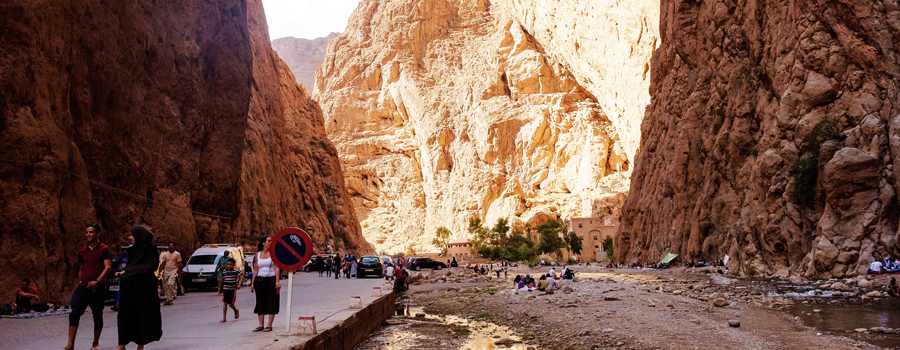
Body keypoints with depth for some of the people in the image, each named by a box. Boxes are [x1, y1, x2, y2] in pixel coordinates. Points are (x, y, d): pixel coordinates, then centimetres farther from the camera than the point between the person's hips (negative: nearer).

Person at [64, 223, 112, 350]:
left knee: (98, 316, 4)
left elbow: (107, 267, -13)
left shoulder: (104, 249, -3)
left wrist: (97, 281, -26)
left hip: (97, 288, -4)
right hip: (82, 287, 4)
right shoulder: (82, 251, 14)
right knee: (74, 314, -8)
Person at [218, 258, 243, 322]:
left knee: (230, 303, -5)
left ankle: (236, 310, 27)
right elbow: (222, 280, 18)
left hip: (232, 289, -4)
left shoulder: (235, 271, -8)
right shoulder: (224, 271, 6)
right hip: (225, 289, 4)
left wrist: (239, 284, -24)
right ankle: (224, 318, 6)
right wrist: (220, 288, 24)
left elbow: (241, 277, -13)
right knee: (225, 303, 2)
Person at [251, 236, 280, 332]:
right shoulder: (258, 254, 9)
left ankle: (269, 326, 2)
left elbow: (277, 268, -5)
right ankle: (261, 325, 10)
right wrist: (252, 283, 7)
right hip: (260, 280, 3)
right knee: (260, 302, 4)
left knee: (271, 302, -2)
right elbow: (255, 270, 12)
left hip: (271, 279, -3)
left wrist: (277, 281, -14)